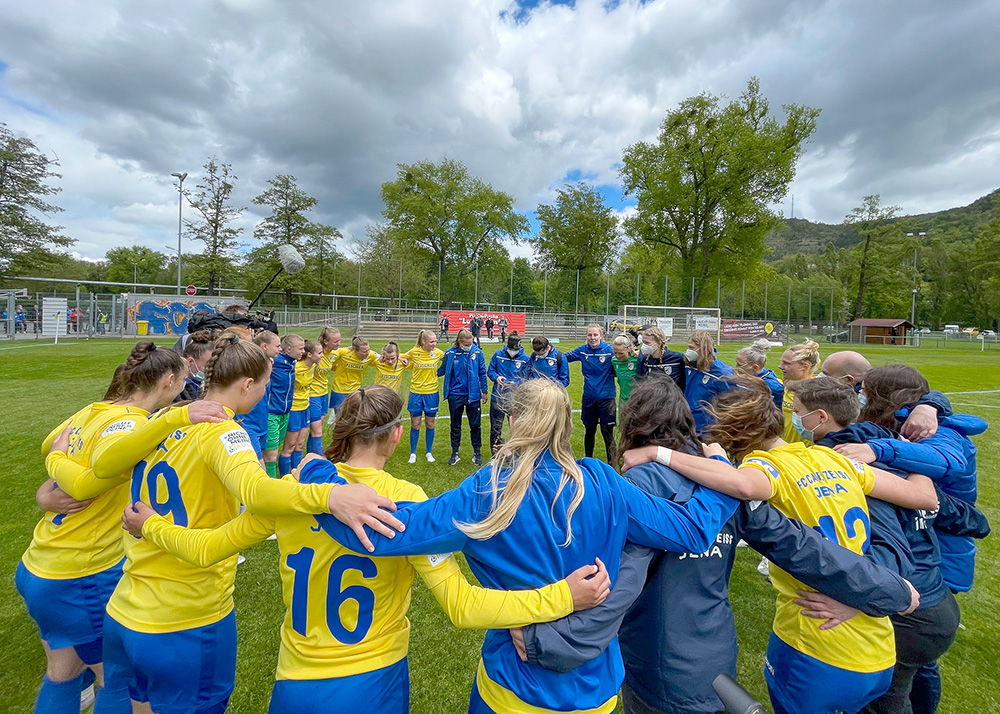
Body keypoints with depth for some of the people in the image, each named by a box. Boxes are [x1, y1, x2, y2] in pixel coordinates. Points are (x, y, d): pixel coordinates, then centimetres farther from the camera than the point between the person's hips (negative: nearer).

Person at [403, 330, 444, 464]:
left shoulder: (438, 353, -6)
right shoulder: (414, 352, -8)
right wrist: (411, 365, -8)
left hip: (432, 393, 1)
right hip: (416, 392, -1)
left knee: (430, 424, 10)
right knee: (415, 424, 6)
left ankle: (429, 452, 26)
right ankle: (413, 453, 23)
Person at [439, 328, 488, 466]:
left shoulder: (477, 353, -6)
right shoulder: (450, 353, -6)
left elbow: (482, 373, 2)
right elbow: (442, 371, 8)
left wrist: (484, 391, 5)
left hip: (473, 395, 0)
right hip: (455, 395, 0)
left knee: (475, 425, 7)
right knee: (455, 425, 12)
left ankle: (477, 453, 24)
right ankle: (455, 453, 27)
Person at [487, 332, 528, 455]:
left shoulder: (525, 358, -4)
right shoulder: (498, 354, -1)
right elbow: (490, 371, 5)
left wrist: (516, 384, -19)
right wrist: (496, 377, -15)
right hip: (498, 396, 1)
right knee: (495, 427, 9)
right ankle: (495, 455, 24)